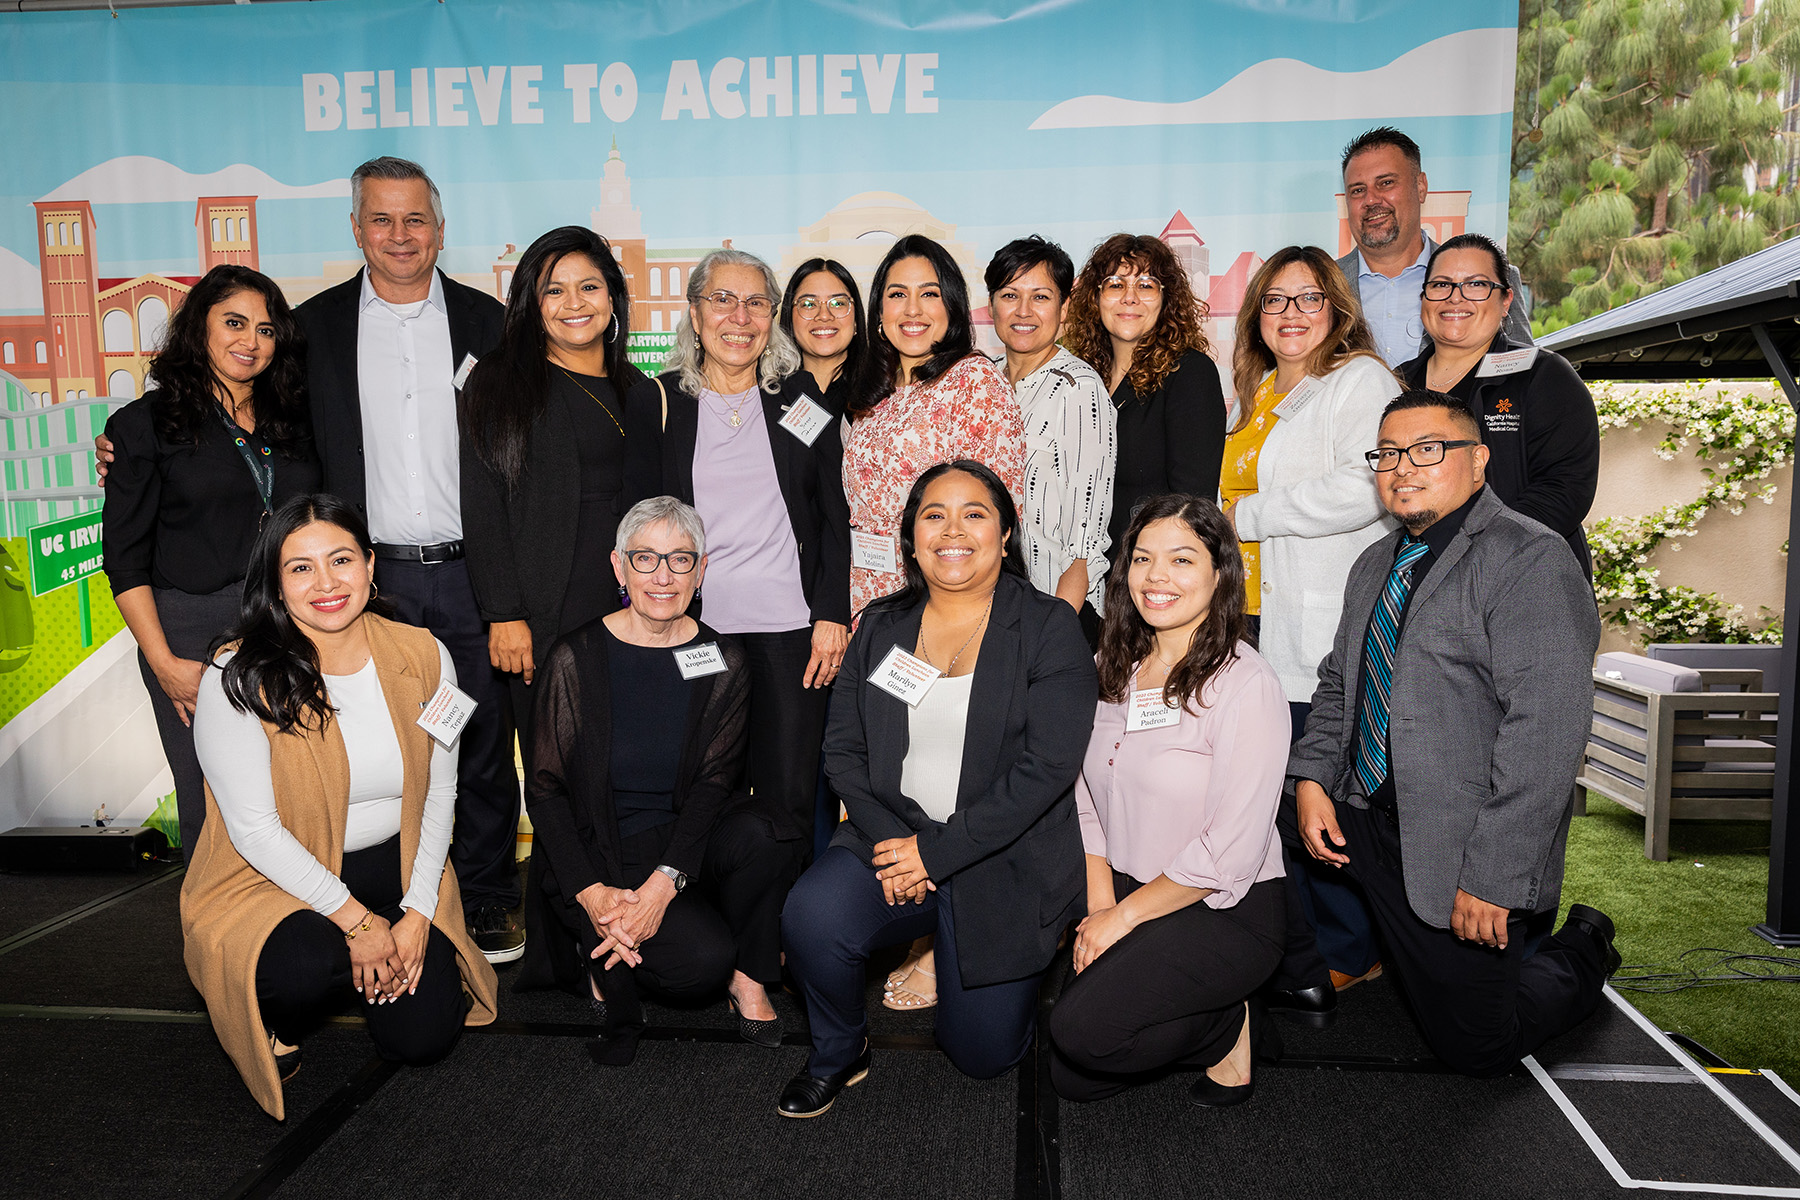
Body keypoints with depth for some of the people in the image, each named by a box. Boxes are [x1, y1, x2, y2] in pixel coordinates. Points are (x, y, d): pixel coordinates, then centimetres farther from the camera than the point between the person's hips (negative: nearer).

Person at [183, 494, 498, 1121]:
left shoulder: (424, 657, -7)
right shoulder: (238, 681, -18)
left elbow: (440, 792, -1)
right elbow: (255, 828, -17)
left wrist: (418, 915, -9)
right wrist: (355, 919, -19)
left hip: (392, 866, 3)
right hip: (273, 878, -3)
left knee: (423, 1035, -9)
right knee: (306, 968, -34)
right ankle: (264, 1023, 4)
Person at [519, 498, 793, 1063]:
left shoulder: (723, 663, -1)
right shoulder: (575, 659, -7)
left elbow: (715, 782, -8)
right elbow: (545, 789, -6)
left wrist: (662, 884, -23)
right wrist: (591, 892, -20)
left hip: (684, 844, 2)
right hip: (597, 855, -2)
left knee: (753, 836, -31)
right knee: (701, 958, -24)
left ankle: (748, 979, -6)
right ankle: (604, 960, 7)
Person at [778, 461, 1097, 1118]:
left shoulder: (1049, 627, -8)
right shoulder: (881, 627, 6)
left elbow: (1047, 766, -15)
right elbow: (843, 749, 3)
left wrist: (937, 851, -18)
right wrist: (890, 840, -15)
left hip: (1004, 861, -2)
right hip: (890, 838, 3)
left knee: (982, 1052, 3)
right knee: (811, 916, -27)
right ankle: (838, 1054, 4)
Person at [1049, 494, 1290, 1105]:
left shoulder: (1246, 684, -16)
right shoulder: (1116, 669, 5)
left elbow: (1229, 853, -19)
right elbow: (1086, 797, 7)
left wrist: (1123, 915, -12)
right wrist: (1100, 905, -6)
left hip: (1227, 912, -6)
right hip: (1124, 896, 7)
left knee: (1082, 1029, -24)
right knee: (1069, 1077, 1)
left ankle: (1230, 1024, 5)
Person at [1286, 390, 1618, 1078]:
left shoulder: (1530, 562, -15)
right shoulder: (1375, 565, 11)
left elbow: (1545, 731, -22)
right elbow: (1337, 682, 18)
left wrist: (1493, 875, -23)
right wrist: (1311, 780, 1)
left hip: (1465, 858, -7)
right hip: (1363, 822, 7)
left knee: (1474, 1048, 1)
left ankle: (1580, 956, 30)